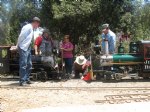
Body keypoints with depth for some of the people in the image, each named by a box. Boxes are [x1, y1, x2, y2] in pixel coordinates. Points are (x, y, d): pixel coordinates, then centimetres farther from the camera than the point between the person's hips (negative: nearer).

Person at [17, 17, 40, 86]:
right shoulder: (27, 27, -12)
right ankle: (22, 81, -6)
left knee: (29, 65, 12)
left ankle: (26, 79, 21)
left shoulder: (32, 29, 18)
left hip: (28, 49, 10)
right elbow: (21, 37, -17)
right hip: (23, 49, -10)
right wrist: (18, 46, -12)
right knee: (23, 65, -9)